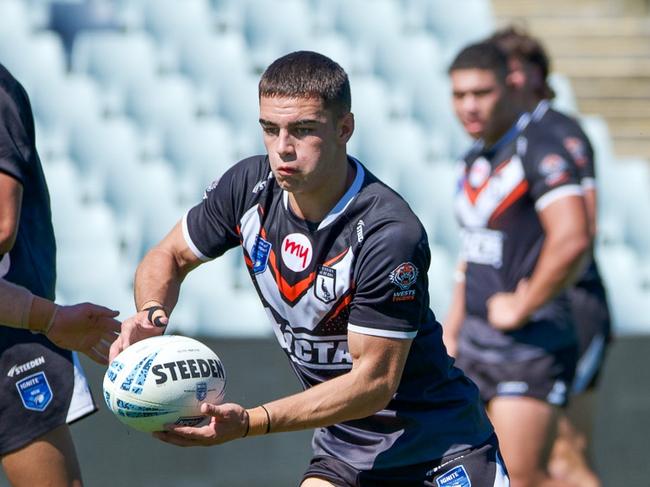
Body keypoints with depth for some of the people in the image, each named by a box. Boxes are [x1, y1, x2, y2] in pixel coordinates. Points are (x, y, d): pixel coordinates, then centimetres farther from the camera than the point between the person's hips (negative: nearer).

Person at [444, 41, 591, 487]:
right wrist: (451, 334, 21)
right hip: (475, 345, 9)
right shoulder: (474, 161, 14)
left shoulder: (539, 152, -14)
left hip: (529, 345, -9)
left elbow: (573, 240, -28)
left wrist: (521, 309, -20)